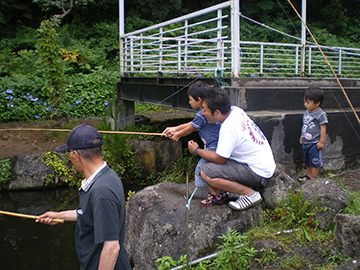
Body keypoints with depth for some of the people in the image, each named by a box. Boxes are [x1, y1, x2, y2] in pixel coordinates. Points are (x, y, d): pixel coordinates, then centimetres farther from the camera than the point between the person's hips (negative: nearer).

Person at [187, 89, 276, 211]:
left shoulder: (229, 128, -28)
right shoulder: (235, 110, -2)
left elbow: (219, 159, -17)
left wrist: (196, 150, -2)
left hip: (258, 172, -10)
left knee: (205, 172, -19)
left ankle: (250, 194, -9)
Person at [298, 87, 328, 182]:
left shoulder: (321, 114, -15)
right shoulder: (306, 113, 8)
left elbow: (323, 128, -14)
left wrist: (321, 142, -14)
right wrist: (302, 136, 22)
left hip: (315, 144, -8)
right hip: (305, 142, 8)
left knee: (315, 162, 0)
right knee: (307, 161, 18)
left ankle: (313, 178, 9)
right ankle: (308, 175, 30)